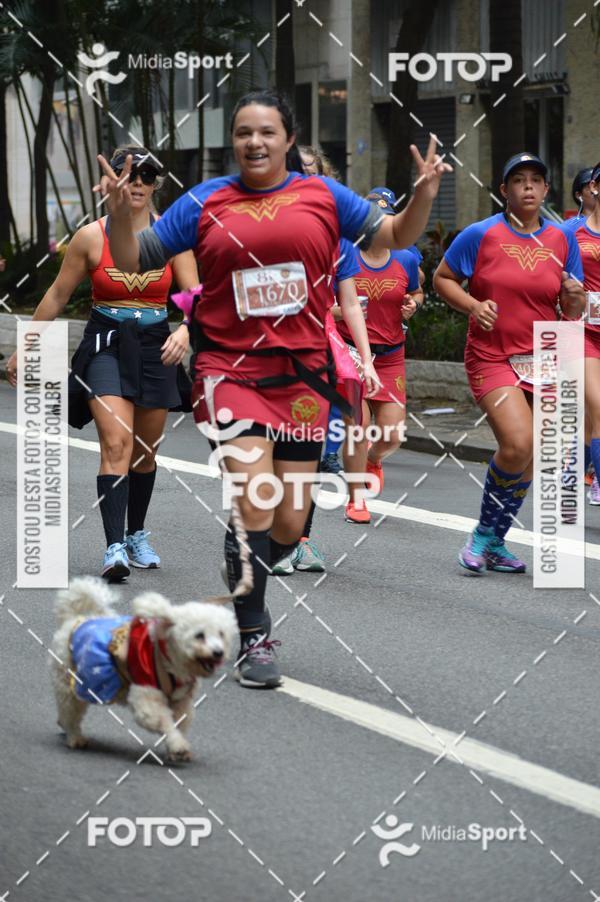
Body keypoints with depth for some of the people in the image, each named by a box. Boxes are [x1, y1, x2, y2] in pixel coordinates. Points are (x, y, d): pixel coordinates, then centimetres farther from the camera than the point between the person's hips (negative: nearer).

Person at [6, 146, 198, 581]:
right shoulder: (91, 237, -2)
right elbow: (58, 295, 6)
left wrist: (184, 331, -26)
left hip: (154, 347, 2)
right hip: (105, 344, -2)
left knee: (145, 452, 13)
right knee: (116, 443, -19)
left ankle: (136, 536, 35)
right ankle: (115, 549, -26)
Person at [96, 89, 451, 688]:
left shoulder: (322, 195, 6)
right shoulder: (204, 203, 4)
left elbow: (395, 237, 10)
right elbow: (133, 262, 6)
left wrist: (423, 194, -9)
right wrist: (119, 210, -13)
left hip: (302, 371, 2)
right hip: (230, 367, -2)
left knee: (290, 523, 4)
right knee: (255, 498, -18)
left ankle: (243, 583, 37)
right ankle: (253, 638, -3)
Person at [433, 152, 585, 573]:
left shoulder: (562, 239, 6)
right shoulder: (481, 234, -4)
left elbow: (573, 314, 11)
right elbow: (443, 278, 6)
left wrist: (575, 297, -12)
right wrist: (473, 305, -11)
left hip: (543, 361, 4)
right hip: (492, 358, -4)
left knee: (527, 460, 5)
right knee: (518, 443, -22)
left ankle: (495, 543, 23)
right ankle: (483, 534, -2)